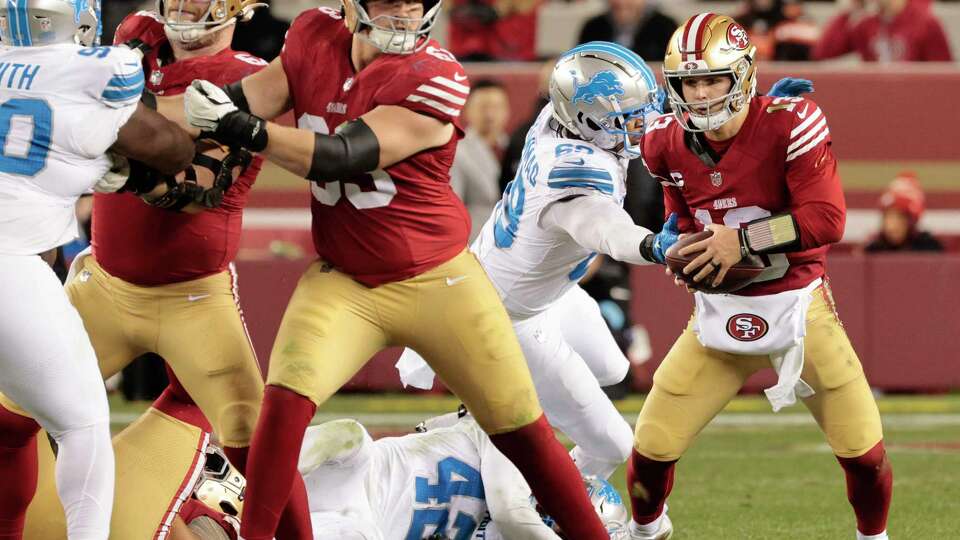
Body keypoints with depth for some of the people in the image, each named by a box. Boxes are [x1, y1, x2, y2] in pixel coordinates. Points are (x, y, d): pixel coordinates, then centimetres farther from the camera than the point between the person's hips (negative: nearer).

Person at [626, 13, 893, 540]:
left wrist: (742, 241, -25)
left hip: (798, 305, -3)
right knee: (652, 445, -1)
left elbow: (826, 219, -22)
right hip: (721, 312, 3)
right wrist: (683, 255, -5)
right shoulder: (669, 143, -4)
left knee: (862, 449, -1)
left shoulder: (788, 125, -19)